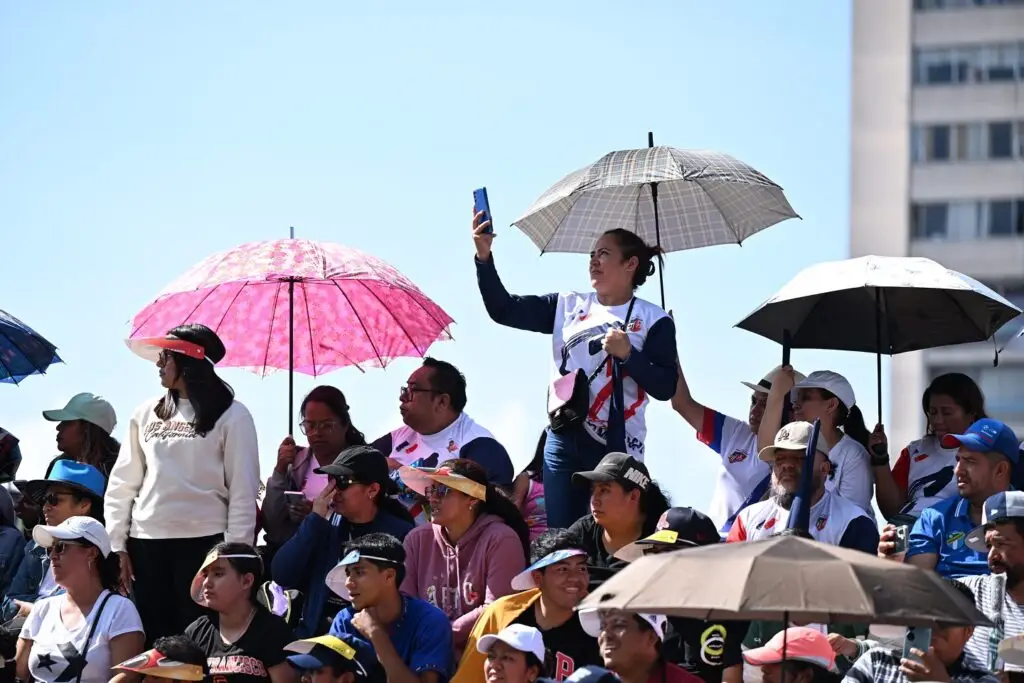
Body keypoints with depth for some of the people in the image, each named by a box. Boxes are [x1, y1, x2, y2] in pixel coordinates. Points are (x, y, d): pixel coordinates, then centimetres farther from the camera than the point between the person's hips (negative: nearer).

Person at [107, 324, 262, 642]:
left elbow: (243, 490, -4)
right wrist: (117, 544, 5)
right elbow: (122, 484, 12)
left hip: (203, 543, -4)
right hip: (146, 543, 4)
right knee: (152, 640, 6)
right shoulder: (146, 413, 12)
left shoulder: (231, 416, 0)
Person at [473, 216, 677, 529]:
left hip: (616, 448, -4)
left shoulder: (653, 320, 1)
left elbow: (665, 388, -5)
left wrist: (629, 355, -18)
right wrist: (484, 258, -4)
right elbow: (503, 310, 8)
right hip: (563, 443, 4)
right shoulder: (568, 306, 13)